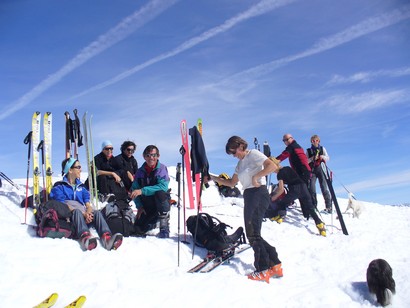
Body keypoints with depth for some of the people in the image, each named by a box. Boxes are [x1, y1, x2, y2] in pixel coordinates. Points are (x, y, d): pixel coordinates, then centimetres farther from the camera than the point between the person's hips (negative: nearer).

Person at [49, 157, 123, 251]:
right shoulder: (59, 187, 9)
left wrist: (88, 212, -12)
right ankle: (85, 237, -63)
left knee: (97, 213, -27)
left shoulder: (81, 186, 26)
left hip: (84, 216, 4)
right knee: (77, 211, -36)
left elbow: (87, 203, 14)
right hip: (68, 216, -4)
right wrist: (82, 213, -19)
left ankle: (107, 238, -54)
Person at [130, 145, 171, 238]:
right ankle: (154, 221, 27)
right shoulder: (140, 171, 1)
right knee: (139, 230, -9)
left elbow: (163, 187, -26)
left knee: (160, 193, -35)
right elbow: (134, 189, 3)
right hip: (146, 206, 4)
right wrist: (139, 206, -9)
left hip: (161, 203, -4)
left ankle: (165, 227, -21)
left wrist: (142, 191, -31)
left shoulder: (162, 168, -11)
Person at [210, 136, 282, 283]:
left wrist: (255, 177, -18)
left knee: (252, 233, -11)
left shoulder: (253, 154, -3)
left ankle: (263, 270, -4)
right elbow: (232, 183, 23)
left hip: (258, 193, -9)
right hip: (249, 196, 9)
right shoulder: (240, 163, 22)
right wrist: (214, 178, 18)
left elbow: (272, 166, -17)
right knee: (252, 233, 6)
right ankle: (275, 265, 12)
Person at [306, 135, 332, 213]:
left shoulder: (322, 149, 12)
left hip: (321, 169, -1)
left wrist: (323, 157, -14)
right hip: (312, 170, 1)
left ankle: (328, 206, -8)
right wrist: (312, 158, -15)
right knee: (312, 188, -6)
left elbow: (328, 158, 7)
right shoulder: (308, 150, 10)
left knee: (324, 187, -10)